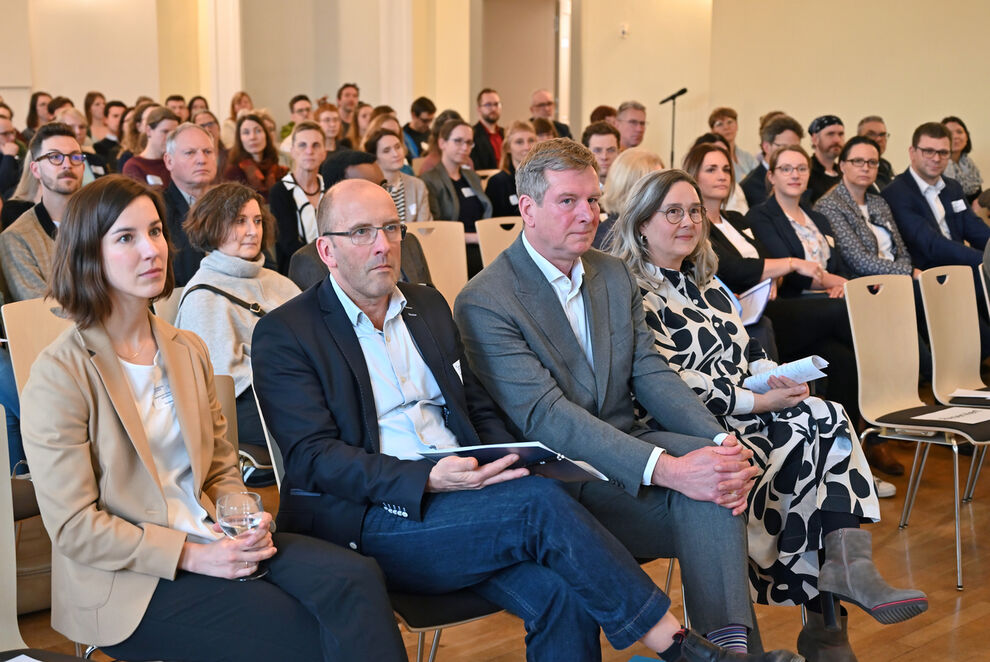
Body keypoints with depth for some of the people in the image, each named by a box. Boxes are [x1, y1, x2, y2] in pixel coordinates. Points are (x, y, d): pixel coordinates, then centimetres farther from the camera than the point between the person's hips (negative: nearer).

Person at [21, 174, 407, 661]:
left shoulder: (188, 351, 12)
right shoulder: (60, 374, -9)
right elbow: (73, 528, -12)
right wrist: (191, 556, -18)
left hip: (208, 543, 6)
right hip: (130, 581, -6)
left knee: (356, 580, -20)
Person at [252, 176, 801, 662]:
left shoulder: (427, 306, 18)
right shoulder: (284, 333, -1)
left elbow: (478, 408, 21)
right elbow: (313, 456, -10)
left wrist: (508, 463, -3)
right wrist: (428, 479, -23)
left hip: (461, 499, 6)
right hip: (369, 520, -5)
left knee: (561, 592, -23)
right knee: (540, 503, -26)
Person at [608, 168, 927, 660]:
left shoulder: (704, 282, 22)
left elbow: (749, 350, 23)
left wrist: (777, 377, -1)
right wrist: (758, 401, -16)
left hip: (750, 414, 8)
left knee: (829, 422, -20)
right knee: (823, 427, -24)